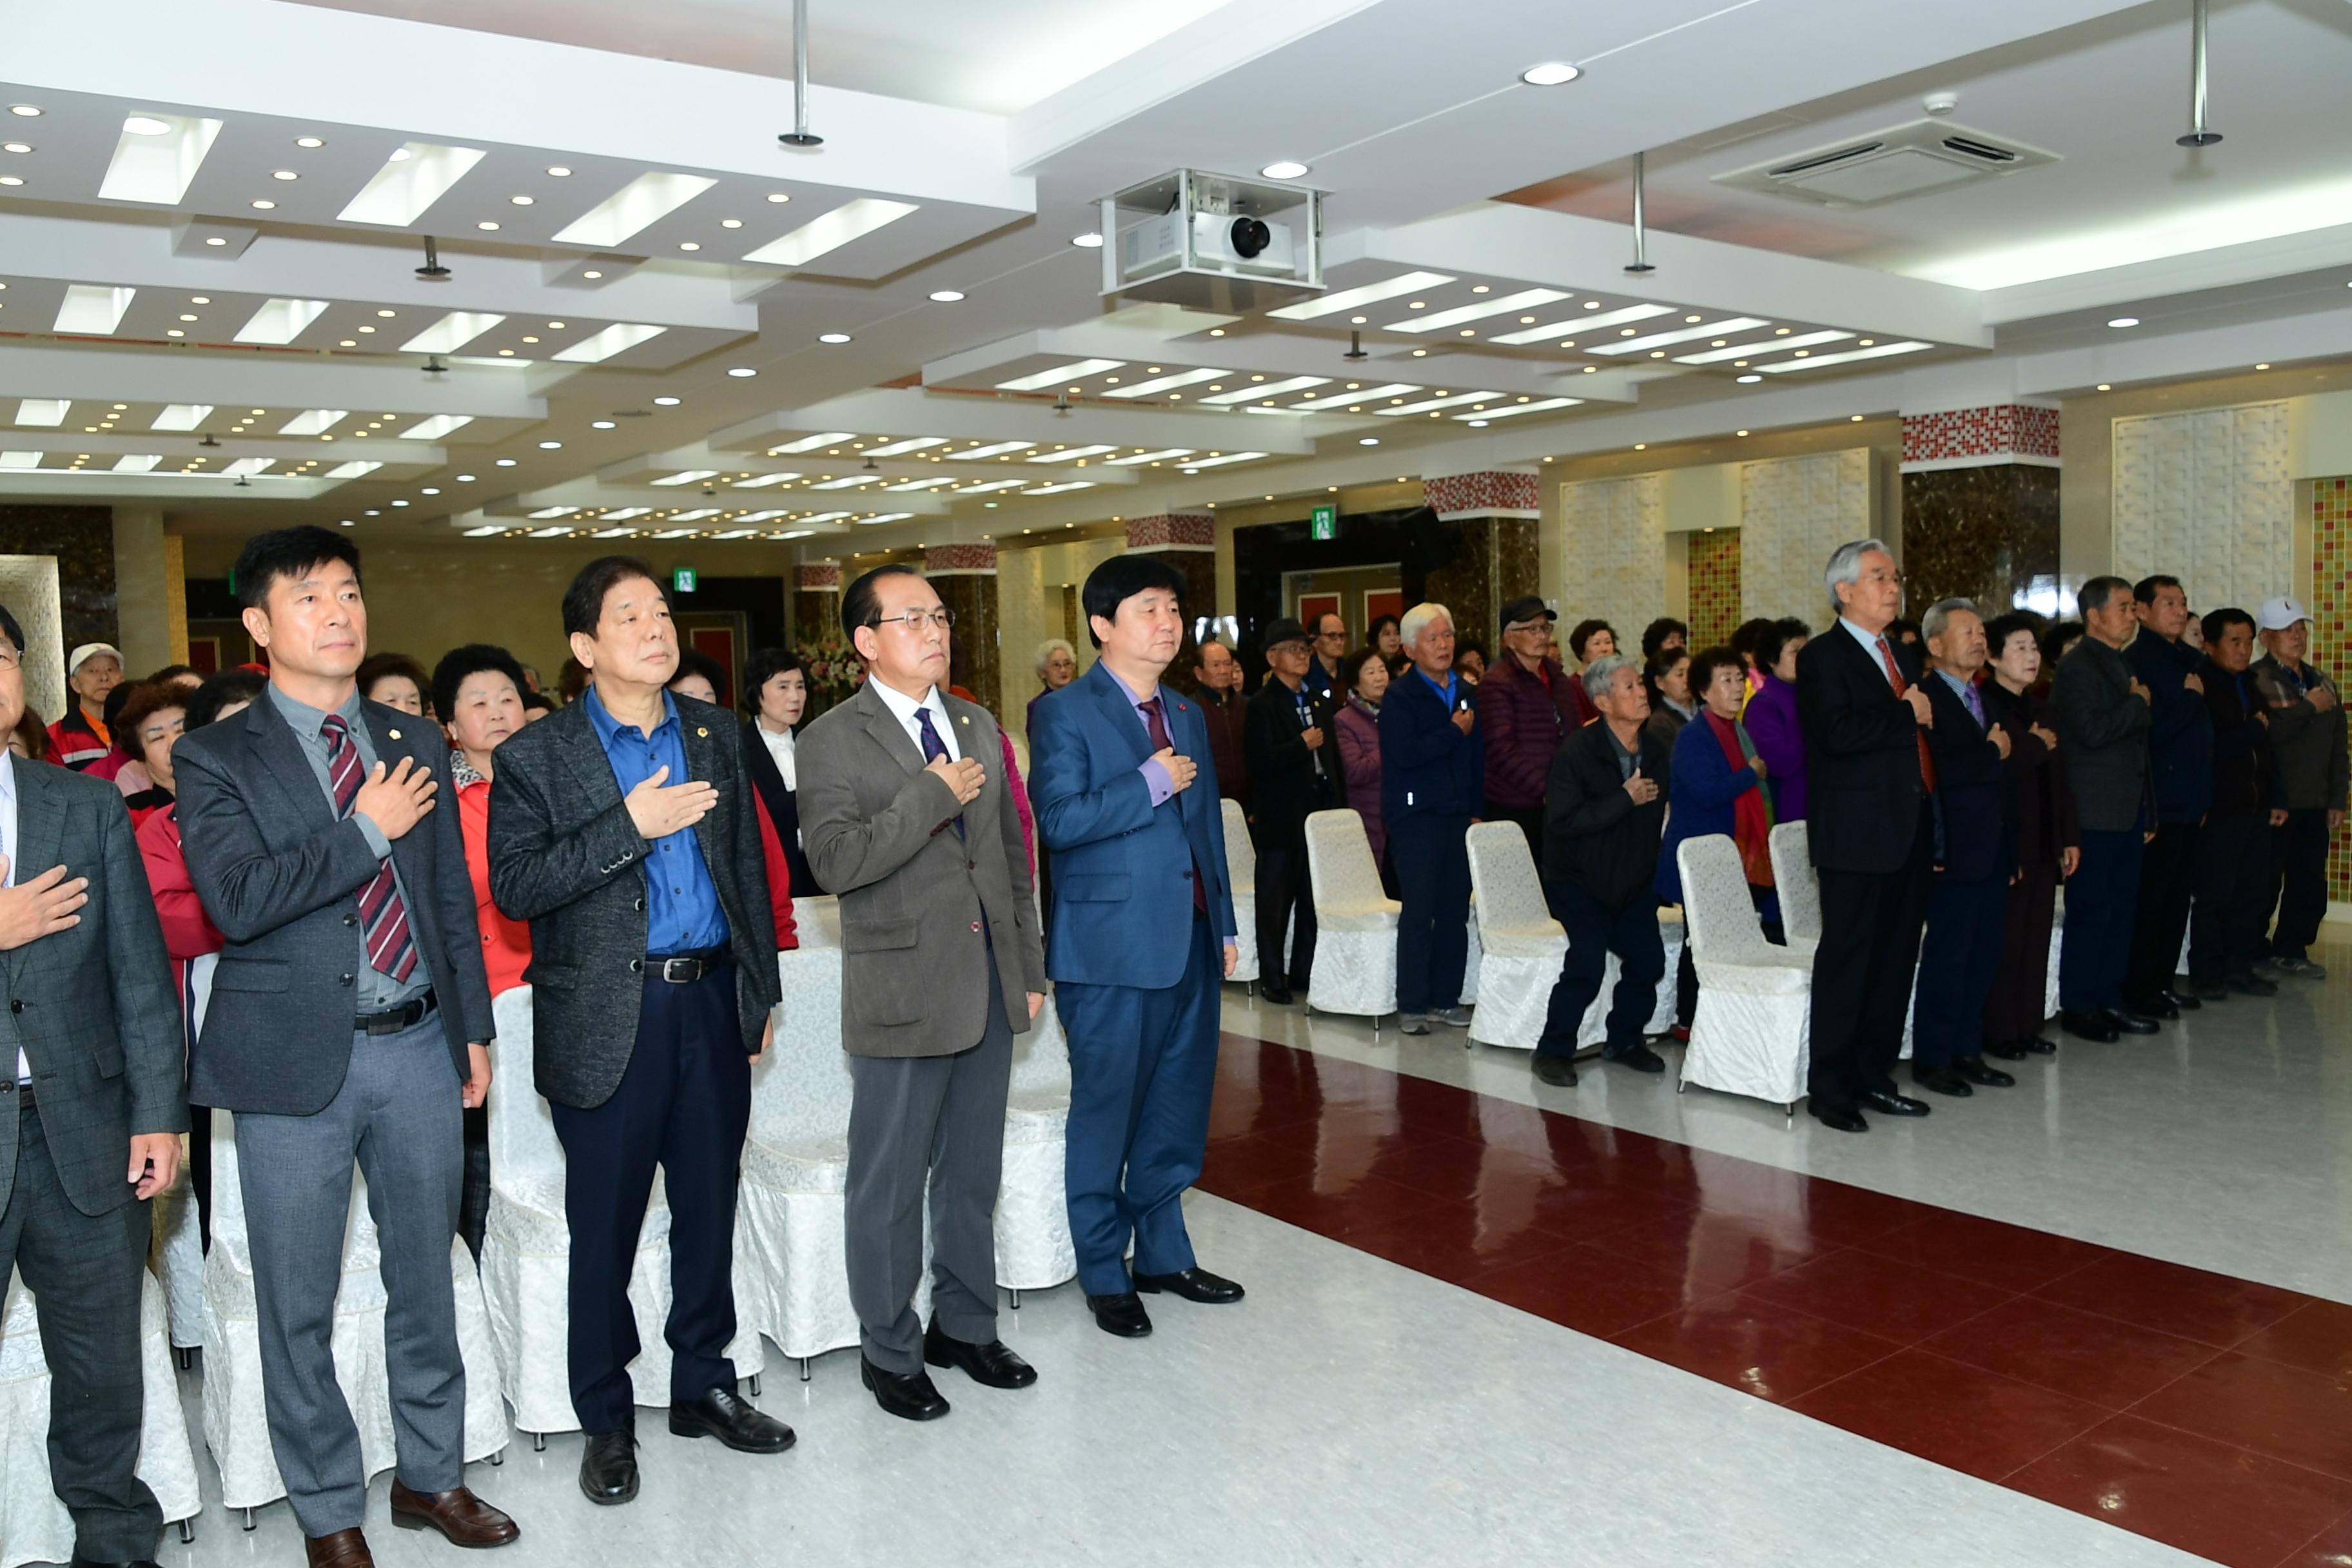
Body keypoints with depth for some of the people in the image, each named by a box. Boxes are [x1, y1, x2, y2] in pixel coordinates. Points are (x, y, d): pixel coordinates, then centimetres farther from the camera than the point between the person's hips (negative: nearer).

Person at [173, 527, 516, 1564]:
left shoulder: (415, 743, 9)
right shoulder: (215, 759, -5)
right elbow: (236, 900, -19)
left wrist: (474, 1025, 10)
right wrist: (365, 830, -16)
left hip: (420, 1049, 4)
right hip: (298, 1060, -3)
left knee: (426, 1280, 16)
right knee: (300, 1305, 9)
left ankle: (431, 1476, 33)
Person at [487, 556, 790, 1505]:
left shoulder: (714, 733, 8)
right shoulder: (536, 757, -5)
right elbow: (512, 890, -14)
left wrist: (762, 985, 12)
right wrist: (629, 825, -21)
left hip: (712, 1002, 4)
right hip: (610, 1019, -4)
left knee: (709, 1211, 14)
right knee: (605, 1230, 7)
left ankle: (703, 1387, 32)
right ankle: (606, 1420, 25)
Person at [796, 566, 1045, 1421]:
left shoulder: (978, 726, 12)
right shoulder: (834, 740, -7)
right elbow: (837, 860, -20)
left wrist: (1029, 966, 13)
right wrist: (932, 795, -19)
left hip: (988, 983, 6)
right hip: (902, 991, -6)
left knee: (972, 1172, 17)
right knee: (890, 1187, 6)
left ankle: (964, 1325, 34)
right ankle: (889, 1350, 23)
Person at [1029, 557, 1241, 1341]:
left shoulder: (1188, 715, 15)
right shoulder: (1065, 712, -6)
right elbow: (1058, 819, -19)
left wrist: (1225, 924, 16)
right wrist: (1149, 785, -17)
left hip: (1189, 943, 7)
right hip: (1112, 949, -7)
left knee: (1178, 1110, 14)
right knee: (1106, 1114, 4)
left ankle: (1163, 1253, 30)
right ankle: (1104, 1274, 19)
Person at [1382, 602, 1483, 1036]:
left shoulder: (1466, 693, 13)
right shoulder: (1401, 696, -5)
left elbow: (1479, 757, 14)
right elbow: (1405, 753, -19)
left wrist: (1478, 811, 6)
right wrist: (1454, 731, -10)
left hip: (1459, 816, 6)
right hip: (1416, 816, -5)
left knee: (1455, 911, 8)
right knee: (1418, 911, -4)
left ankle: (1446, 997, 17)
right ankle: (1411, 1005, 3)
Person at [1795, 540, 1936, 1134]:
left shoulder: (1903, 653, 19)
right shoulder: (1823, 657, -7)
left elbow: (1926, 726, 21)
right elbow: (1838, 733, -22)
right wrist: (1907, 715, -12)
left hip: (1909, 832, 8)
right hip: (1857, 834, -8)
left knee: (1896, 958, 11)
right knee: (1847, 958, -3)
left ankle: (1874, 1075, 22)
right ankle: (1830, 1087, 6)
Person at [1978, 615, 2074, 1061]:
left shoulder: (2042, 711, 17)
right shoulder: (1982, 705, -9)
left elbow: (2059, 780, 19)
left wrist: (2071, 837, 14)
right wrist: (2037, 745, -7)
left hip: (2044, 844, 8)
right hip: (2006, 844, -8)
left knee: (2036, 938, 10)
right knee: (2004, 939, -4)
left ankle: (2027, 1027, 18)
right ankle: (1998, 1032, 5)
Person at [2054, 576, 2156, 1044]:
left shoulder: (2123, 666, 17)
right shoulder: (2078, 666, -11)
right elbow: (2093, 731, -24)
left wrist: (2147, 811, 18)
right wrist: (2137, 703, -9)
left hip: (2128, 811, 9)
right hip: (2095, 813, -9)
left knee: (2121, 909, 11)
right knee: (2090, 912, -3)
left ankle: (2109, 1000, 19)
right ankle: (2077, 1007, 5)